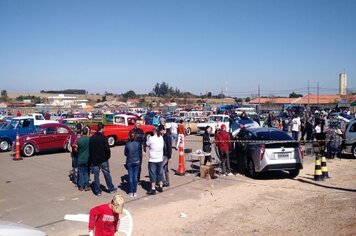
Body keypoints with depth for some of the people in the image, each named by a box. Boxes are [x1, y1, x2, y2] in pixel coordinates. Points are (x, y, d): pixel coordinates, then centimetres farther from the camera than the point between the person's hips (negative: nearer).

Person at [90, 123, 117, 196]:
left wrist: (92, 158, 14)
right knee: (107, 174, 9)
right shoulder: (103, 138, -14)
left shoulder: (91, 138, 1)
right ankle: (111, 189, 21)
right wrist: (108, 156, 0)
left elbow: (90, 149, 5)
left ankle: (97, 191, 13)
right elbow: (107, 149, -17)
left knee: (96, 176, 9)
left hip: (94, 160, 3)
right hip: (103, 160, -3)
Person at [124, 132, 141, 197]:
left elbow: (125, 153, 1)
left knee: (130, 176, 7)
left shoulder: (127, 144, -10)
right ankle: (135, 192, 12)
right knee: (135, 176, 7)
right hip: (137, 162, 1)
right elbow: (140, 153, 0)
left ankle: (131, 192, 10)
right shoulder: (138, 144, -9)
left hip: (129, 162, 0)